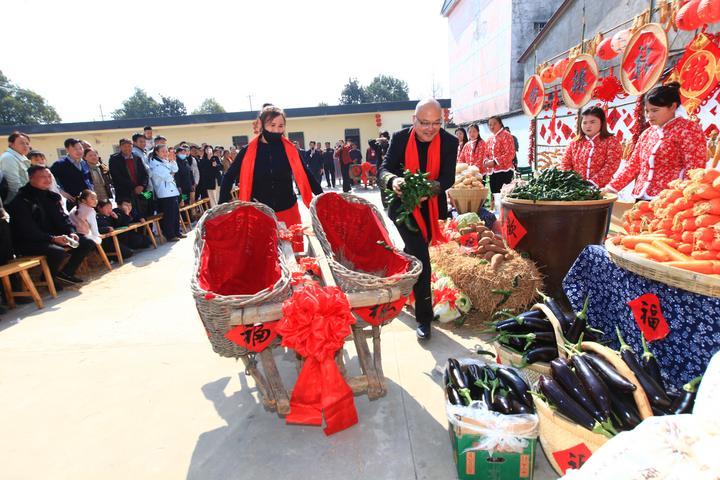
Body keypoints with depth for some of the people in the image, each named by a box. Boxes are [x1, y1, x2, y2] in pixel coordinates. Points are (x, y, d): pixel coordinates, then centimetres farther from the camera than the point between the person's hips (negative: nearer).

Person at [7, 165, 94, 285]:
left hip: (53, 236, 8)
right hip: (27, 242, -8)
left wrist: (71, 232, -9)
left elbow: (62, 217, 11)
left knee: (88, 243, -2)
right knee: (59, 252, -36)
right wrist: (53, 238, -32)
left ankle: (66, 272, 9)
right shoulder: (21, 200, -16)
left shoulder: (51, 196, 9)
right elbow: (27, 230, -22)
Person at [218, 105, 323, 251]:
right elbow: (228, 178, 3)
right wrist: (223, 207, -5)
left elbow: (306, 176, 3)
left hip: (288, 211, 1)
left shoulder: (290, 149, -2)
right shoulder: (248, 151, -4)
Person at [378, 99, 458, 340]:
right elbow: (383, 169, -15)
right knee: (420, 257, -13)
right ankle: (424, 316, -1)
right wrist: (393, 180, -39)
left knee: (412, 255, 18)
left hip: (431, 208, 3)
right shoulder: (401, 138, -9)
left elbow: (448, 177, -14)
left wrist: (431, 188, -36)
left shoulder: (449, 142, -7)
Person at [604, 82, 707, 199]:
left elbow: (695, 169, -9)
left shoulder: (688, 129, -2)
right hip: (642, 198, 6)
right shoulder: (647, 134, 16)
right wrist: (611, 187, 10)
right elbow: (633, 165, 18)